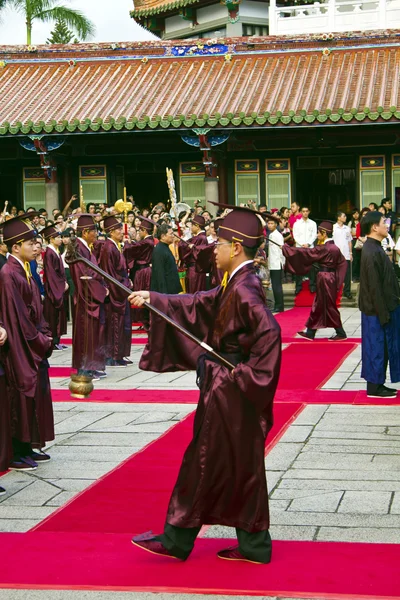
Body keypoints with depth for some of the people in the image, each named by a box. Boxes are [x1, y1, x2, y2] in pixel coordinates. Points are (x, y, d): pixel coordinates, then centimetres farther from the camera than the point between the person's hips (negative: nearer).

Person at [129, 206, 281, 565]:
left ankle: (177, 539, 15)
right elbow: (199, 305, 20)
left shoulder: (244, 289, -20)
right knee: (241, 467, 13)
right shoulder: (235, 284, 9)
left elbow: (269, 332, -30)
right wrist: (153, 300, 20)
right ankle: (254, 545, 20)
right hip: (228, 389, 9)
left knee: (206, 464, 2)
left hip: (229, 393, -9)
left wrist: (245, 374, -23)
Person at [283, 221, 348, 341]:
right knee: (318, 306, 13)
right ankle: (310, 332, 18)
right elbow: (343, 263, 14)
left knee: (329, 307, 0)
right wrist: (338, 279, 16)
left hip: (324, 279, -9)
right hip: (331, 278, 9)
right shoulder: (335, 248, 7)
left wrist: (286, 249, -10)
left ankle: (341, 333, 5)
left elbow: (307, 252, -15)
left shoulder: (324, 248, -18)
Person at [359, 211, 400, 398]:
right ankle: (374, 387, 8)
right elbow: (374, 287, -22)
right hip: (377, 309, -10)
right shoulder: (372, 252, -21)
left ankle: (377, 384, 22)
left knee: (380, 347, 14)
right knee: (377, 347, -1)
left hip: (384, 306, 10)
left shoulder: (375, 248, 10)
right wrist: (383, 313, -20)